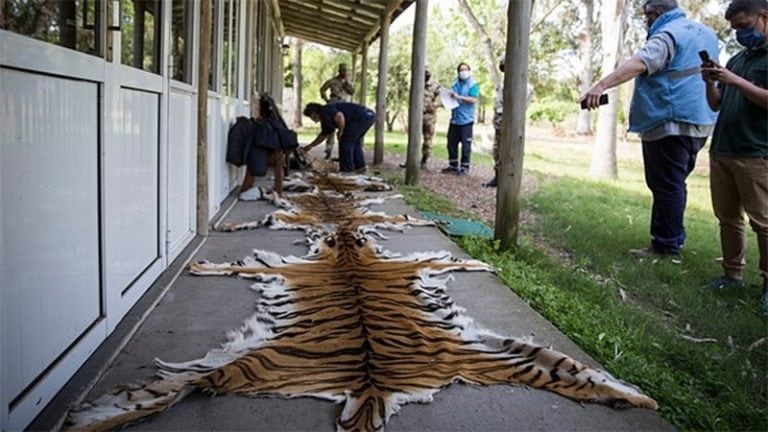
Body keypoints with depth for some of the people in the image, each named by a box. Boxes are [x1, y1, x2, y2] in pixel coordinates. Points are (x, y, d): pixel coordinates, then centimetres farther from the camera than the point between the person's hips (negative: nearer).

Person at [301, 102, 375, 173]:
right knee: (354, 141, 23)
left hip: (363, 116, -10)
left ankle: (346, 169, 2)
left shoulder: (325, 111, -6)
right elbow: (324, 135, 38)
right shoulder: (325, 119, 25)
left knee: (346, 141, -3)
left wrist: (341, 132, -10)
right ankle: (360, 166, 25)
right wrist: (310, 146, 41)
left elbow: (340, 116, -24)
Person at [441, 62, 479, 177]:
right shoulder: (455, 84, 13)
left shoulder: (473, 85, -3)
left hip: (466, 120, -6)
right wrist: (449, 96, -3)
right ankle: (453, 166, 19)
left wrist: (458, 97, -18)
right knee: (451, 143, 8)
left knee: (466, 145, -3)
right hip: (455, 119, 6)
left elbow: (474, 100, -14)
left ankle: (464, 168, 5)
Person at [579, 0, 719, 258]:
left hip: (670, 123, -9)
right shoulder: (705, 33, 19)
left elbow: (638, 64, -30)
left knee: (666, 186, -5)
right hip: (698, 122, 10)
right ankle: (673, 238, 22)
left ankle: (667, 246, -1)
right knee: (674, 184, 16)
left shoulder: (668, 34, -11)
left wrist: (601, 85, -41)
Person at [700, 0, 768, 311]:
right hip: (721, 151, 7)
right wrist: (710, 82, 0)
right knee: (727, 217, 9)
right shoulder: (737, 59, 19)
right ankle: (732, 274, 16)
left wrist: (735, 81, -18)